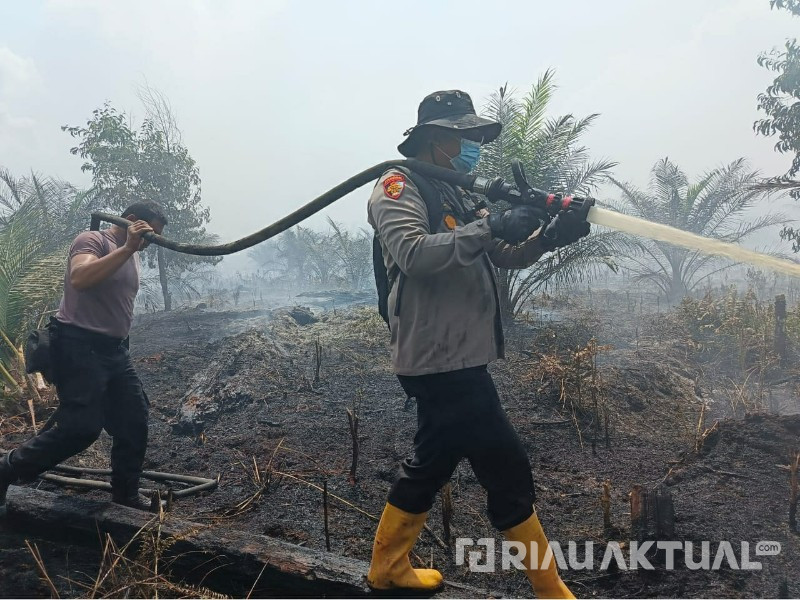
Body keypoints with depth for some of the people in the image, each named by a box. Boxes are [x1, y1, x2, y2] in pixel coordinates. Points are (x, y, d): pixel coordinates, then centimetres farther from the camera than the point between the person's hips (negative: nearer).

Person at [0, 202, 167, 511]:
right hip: (79, 347, -9)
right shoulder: (93, 240, -10)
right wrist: (127, 248, -31)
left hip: (113, 349, 9)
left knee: (134, 420, 6)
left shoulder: (131, 255, 17)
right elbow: (79, 279, -31)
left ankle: (126, 494, 19)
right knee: (82, 427, -13)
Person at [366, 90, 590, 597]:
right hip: (439, 360, -10)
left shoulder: (458, 195, 19)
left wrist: (548, 237, -8)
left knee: (433, 462, 19)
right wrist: (489, 228, -29)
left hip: (456, 358, 10)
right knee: (507, 468, -2)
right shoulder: (400, 187, -9)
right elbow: (412, 255, -27)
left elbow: (505, 257, 11)